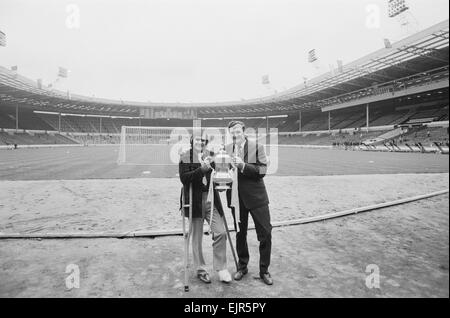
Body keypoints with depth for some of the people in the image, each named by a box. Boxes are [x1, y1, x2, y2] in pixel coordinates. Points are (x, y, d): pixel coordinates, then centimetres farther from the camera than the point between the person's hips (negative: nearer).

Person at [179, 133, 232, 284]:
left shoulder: (210, 155, 9)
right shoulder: (185, 156, -2)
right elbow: (184, 178, -13)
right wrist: (202, 169, -22)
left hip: (211, 199, 3)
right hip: (195, 201, -3)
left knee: (220, 232, 0)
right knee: (197, 237, 8)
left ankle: (221, 268, 17)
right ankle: (200, 270, 27)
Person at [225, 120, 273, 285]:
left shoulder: (257, 147, -5)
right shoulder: (227, 149, 3)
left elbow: (262, 170, -12)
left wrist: (243, 166, -23)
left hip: (256, 197, -2)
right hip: (236, 197, 2)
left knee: (265, 233, 3)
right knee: (240, 234, 15)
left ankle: (264, 270, 22)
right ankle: (242, 266, 35)